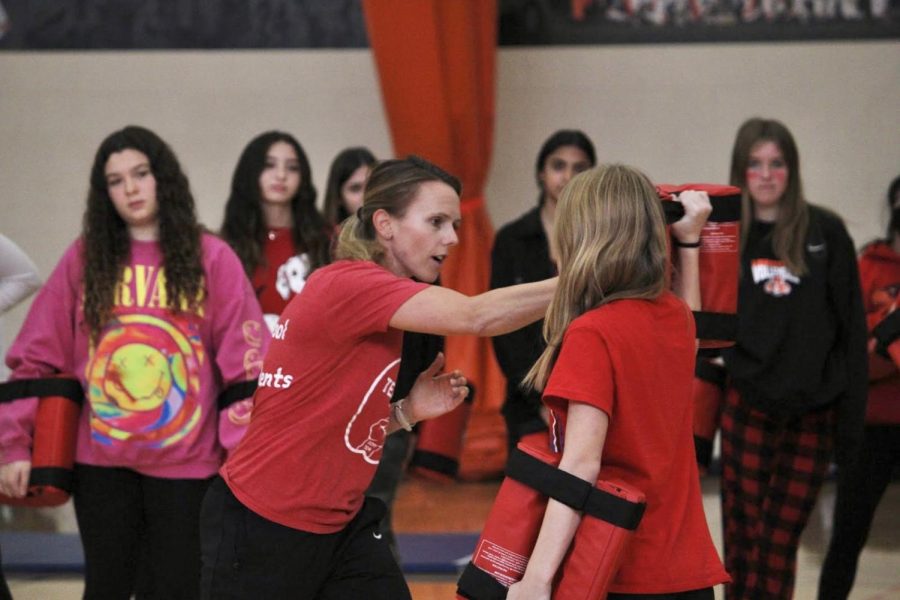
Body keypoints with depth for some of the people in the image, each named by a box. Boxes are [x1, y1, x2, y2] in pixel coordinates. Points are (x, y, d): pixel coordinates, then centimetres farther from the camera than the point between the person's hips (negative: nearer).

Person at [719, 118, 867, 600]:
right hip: (746, 410, 1)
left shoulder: (825, 232, 1)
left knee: (779, 546, 3)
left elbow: (851, 329, 2)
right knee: (742, 541, 3)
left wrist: (851, 415, -1)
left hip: (813, 415, -1)